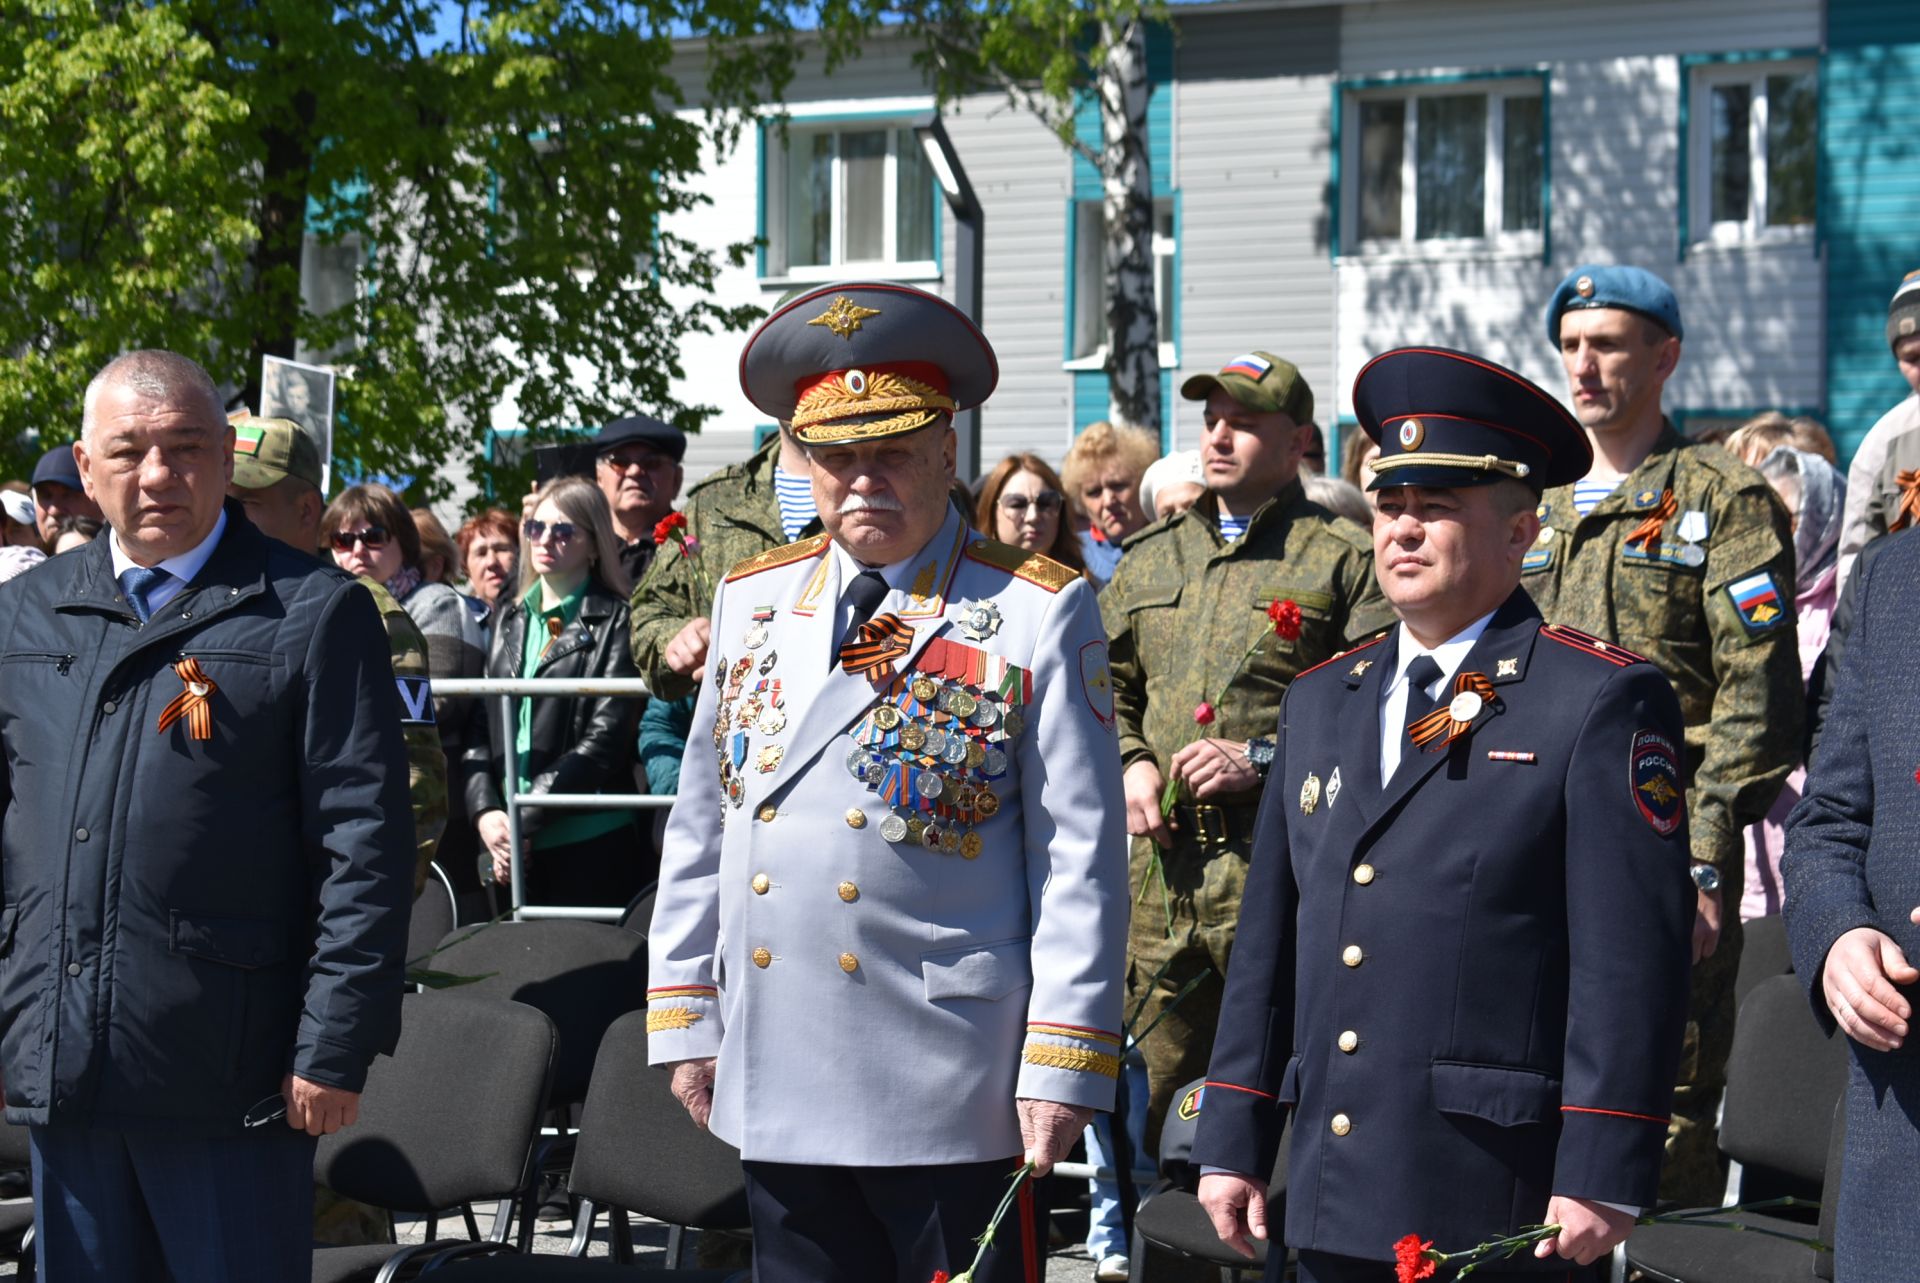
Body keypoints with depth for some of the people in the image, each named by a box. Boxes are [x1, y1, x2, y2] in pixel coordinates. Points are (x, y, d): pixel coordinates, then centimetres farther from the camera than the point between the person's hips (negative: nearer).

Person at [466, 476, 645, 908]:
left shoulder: (613, 621, 0)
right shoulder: (510, 622, 18)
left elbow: (605, 741, -8)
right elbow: (480, 727, 12)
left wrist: (525, 820, -11)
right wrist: (485, 811, -5)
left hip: (590, 842, -5)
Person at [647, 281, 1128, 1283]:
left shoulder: (1037, 614, -2)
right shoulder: (750, 602, 12)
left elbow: (1081, 860, -5)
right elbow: (698, 825, 16)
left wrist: (1063, 1064, -10)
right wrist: (683, 1016, 11)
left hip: (952, 1096, -4)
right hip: (775, 1084, 4)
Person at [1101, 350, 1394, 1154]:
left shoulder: (1344, 560, 1)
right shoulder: (1149, 559, 19)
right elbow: (1106, 690, 26)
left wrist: (1266, 760, -15)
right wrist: (1130, 763, 6)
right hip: (1161, 871, 5)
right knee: (1151, 1106, 9)